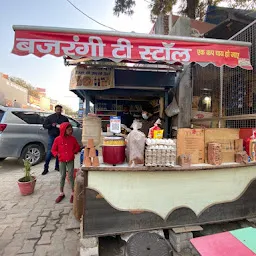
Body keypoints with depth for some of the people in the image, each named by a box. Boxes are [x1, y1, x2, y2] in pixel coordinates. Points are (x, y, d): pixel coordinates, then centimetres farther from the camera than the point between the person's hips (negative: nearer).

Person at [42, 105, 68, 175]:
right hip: (52, 137, -1)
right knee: (49, 152, -3)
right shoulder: (50, 117, 8)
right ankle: (46, 168, 6)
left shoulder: (64, 118, 8)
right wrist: (52, 125, -11)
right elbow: (44, 125, 7)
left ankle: (57, 166, 22)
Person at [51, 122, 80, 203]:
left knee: (71, 176, 3)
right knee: (62, 176, 11)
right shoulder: (58, 139, -7)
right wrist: (57, 154, -15)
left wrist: (74, 152, -8)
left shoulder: (73, 138, -4)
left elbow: (77, 147, 9)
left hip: (70, 160, 0)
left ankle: (73, 193, 16)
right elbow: (53, 150, 2)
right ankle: (61, 193, 27)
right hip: (61, 161, 0)